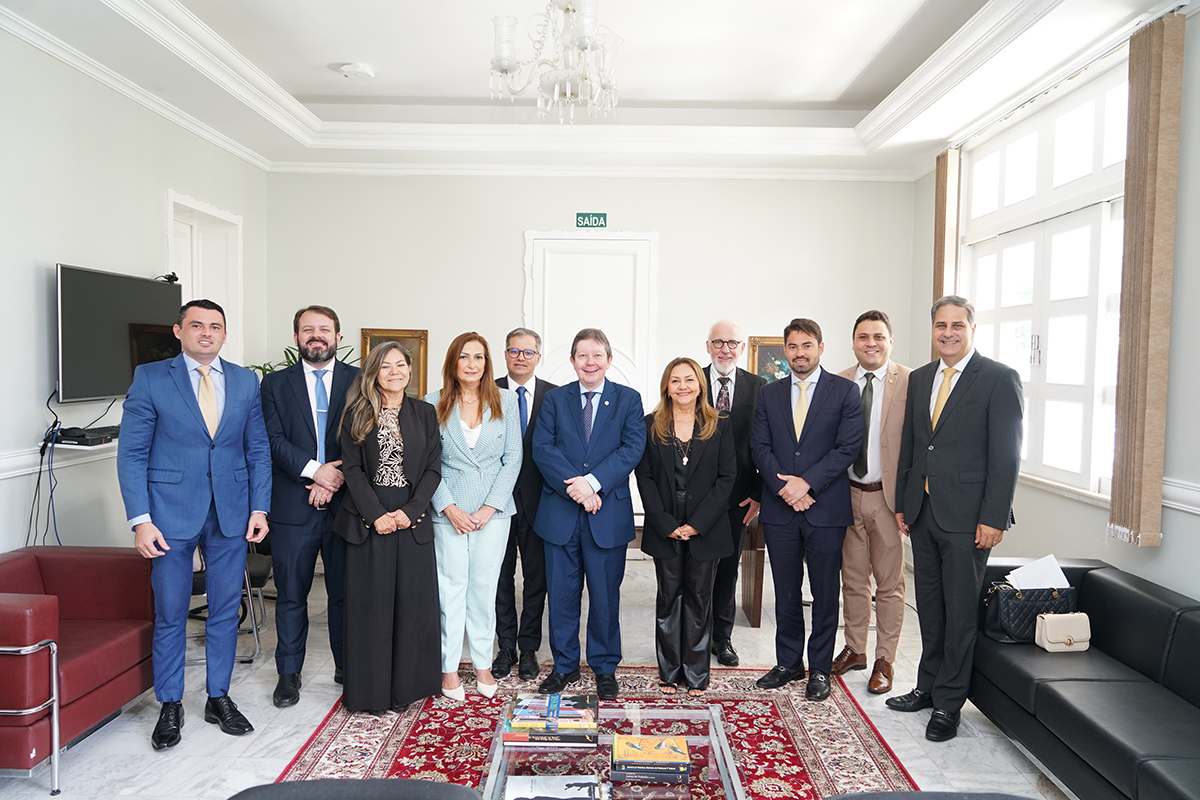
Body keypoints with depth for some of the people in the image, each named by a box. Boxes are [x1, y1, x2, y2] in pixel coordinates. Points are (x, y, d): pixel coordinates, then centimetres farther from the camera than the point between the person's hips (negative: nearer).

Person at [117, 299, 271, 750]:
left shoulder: (246, 382, 7)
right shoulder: (150, 378, -2)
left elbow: (258, 450, 8)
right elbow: (132, 454, -4)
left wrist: (259, 508, 0)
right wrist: (141, 519, -12)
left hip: (231, 513, 3)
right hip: (171, 513, -2)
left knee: (225, 611, 11)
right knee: (170, 614, 7)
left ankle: (219, 698, 27)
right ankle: (170, 707, 24)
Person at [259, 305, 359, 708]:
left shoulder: (359, 381, 5)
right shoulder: (275, 383, 7)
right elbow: (274, 439, -4)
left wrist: (337, 477, -13)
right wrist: (314, 470, -16)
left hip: (344, 504, 0)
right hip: (292, 507, 0)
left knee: (345, 592, 9)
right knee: (291, 595, 9)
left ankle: (347, 665, 25)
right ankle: (288, 673, 24)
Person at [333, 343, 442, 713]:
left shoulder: (425, 413, 8)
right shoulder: (357, 414, 3)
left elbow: (433, 468, 3)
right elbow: (352, 469, -2)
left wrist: (409, 511, -9)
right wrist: (376, 515, -13)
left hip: (413, 521, 2)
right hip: (368, 522, -1)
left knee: (412, 603, 5)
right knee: (370, 606, 3)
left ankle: (406, 686, 19)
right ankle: (371, 690, 16)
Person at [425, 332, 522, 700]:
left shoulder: (505, 401, 3)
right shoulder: (434, 404, 0)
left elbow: (513, 458, 1)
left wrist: (489, 507, -6)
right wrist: (449, 508, -9)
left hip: (493, 510, 1)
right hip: (449, 511, -1)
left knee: (485, 587, 8)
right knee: (451, 587, 3)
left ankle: (483, 664, 22)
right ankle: (449, 668, 18)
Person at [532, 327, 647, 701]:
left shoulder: (628, 399, 4)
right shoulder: (554, 399, 8)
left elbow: (632, 447, -7)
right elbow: (542, 447, -4)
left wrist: (593, 482, -19)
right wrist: (573, 486, -17)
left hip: (608, 513, -1)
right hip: (560, 512, 1)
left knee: (605, 594, 8)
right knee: (561, 593, 9)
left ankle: (605, 668, 25)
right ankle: (564, 665, 26)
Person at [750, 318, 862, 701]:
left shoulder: (845, 391, 1)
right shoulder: (769, 394, 10)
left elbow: (848, 447, -7)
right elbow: (760, 446, 4)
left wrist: (807, 482, -15)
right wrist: (784, 486, -10)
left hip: (826, 509, -2)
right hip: (779, 509, 3)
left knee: (825, 594, 7)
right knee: (786, 593, 12)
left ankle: (820, 669, 20)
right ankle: (788, 662, 26)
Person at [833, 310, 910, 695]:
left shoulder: (911, 383, -7)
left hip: (888, 497, -4)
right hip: (847, 494, 4)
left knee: (889, 584, 8)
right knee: (853, 579, 16)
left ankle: (884, 660, 22)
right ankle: (854, 649, 32)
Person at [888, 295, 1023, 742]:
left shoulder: (999, 379, -7)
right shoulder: (919, 380, 12)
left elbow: (1007, 454, -11)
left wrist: (993, 518, -15)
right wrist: (902, 503, 12)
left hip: (966, 516, -6)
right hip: (922, 511, 6)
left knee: (960, 611, 4)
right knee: (929, 606, 16)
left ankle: (948, 703, 17)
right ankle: (928, 687, 31)